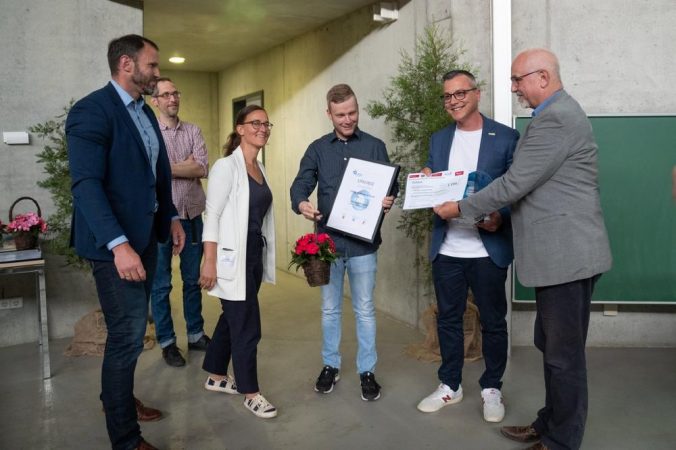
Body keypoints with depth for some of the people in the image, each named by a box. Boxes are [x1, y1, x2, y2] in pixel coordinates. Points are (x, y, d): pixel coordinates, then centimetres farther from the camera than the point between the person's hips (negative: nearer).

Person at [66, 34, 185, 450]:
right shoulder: (92, 111, -15)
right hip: (116, 244, -8)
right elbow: (86, 184, -22)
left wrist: (171, 217, 14)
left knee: (131, 330, 20)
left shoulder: (146, 112, 13)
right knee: (127, 337, -2)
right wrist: (118, 244, -29)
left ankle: (120, 398, 40)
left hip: (146, 237, 8)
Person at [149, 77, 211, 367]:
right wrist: (187, 165, -10)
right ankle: (166, 342, 21)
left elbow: (204, 169, -6)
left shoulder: (193, 131, 7)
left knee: (193, 280, 14)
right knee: (161, 284, 7)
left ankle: (196, 335, 29)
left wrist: (169, 167, -11)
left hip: (192, 215, 3)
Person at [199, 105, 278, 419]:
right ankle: (250, 393, 16)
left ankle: (216, 377, 35)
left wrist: (263, 257, 15)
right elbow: (212, 216, -15)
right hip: (232, 257, -8)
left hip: (254, 256, 8)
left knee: (232, 319, 18)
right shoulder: (226, 167, -12)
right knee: (247, 326, 0)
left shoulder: (260, 169, 10)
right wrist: (209, 262, -19)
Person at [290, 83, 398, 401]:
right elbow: (301, 184, -2)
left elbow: (390, 185, 3)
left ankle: (367, 371, 20)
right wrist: (301, 203, -25)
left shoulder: (374, 146, 4)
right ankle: (330, 366, 28)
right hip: (328, 240, 2)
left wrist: (389, 200, -21)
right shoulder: (318, 149, 7)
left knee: (365, 310, 7)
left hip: (363, 242, -1)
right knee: (329, 309, 13)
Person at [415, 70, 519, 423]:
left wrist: (500, 218, -21)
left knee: (493, 321, 9)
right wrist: (426, 183, -10)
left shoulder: (506, 137, -3)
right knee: (448, 318, 13)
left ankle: (492, 388, 27)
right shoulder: (438, 139, 10)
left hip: (488, 248, -4)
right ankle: (450, 385, 29)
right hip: (446, 248, 4)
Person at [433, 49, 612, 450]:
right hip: (558, 251, 10)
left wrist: (460, 207, -9)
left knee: (565, 352, 2)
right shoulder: (555, 114, 17)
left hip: (566, 253, -10)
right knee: (552, 346, 19)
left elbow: (515, 182, -20)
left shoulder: (557, 118, -17)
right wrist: (499, 215, 12)